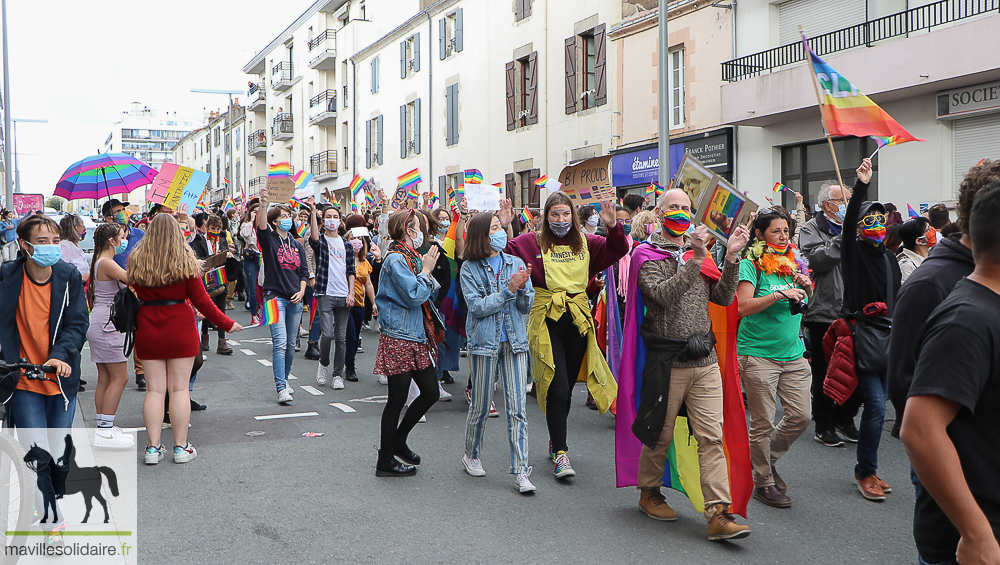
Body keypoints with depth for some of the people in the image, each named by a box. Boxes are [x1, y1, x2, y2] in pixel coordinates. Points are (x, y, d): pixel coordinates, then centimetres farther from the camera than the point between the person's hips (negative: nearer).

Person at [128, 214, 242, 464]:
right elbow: (201, 300, -6)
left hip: (147, 329, 2)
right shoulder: (185, 261, -7)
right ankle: (181, 447, 7)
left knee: (154, 389, 7)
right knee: (179, 388, 3)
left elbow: (136, 293, 3)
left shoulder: (136, 261, 0)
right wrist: (226, 323, 3)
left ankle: (153, 446, 7)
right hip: (180, 328, -2)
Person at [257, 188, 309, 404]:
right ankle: (281, 388, -14)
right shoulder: (269, 240, -1)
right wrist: (263, 206, -38)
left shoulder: (297, 246, 14)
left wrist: (302, 291, 0)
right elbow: (261, 227, -22)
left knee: (291, 344, 10)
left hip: (295, 300, 5)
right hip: (275, 296, -5)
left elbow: (304, 272, 16)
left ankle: (284, 380, 26)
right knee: (280, 343, -13)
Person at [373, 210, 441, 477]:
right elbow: (414, 295, -21)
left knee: (430, 392, 11)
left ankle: (397, 442, 29)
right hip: (398, 337, -9)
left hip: (417, 335, 9)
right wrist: (426, 270, -9)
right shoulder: (396, 259, -14)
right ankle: (385, 461, 11)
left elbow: (430, 291, 16)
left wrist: (427, 271, 2)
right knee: (397, 399, -1)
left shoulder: (413, 258, 15)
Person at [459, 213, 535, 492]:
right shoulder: (470, 269, -2)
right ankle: (471, 455, 31)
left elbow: (526, 306, 5)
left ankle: (520, 472, 1)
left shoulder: (515, 263, 7)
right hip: (485, 342, -2)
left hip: (515, 342, 2)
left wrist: (523, 288, -15)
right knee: (480, 405, 8)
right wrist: (508, 290, -17)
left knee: (517, 407, -2)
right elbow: (477, 306, -12)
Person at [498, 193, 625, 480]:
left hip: (578, 321, 4)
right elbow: (502, 254, -6)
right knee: (557, 388, -10)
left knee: (568, 386, 14)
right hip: (547, 321, -4)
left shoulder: (585, 243, 8)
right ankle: (560, 452, -5)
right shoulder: (531, 242, -1)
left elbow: (618, 250, 4)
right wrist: (502, 229, -19)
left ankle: (555, 439, 34)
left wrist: (613, 227, -13)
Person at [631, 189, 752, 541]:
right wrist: (694, 260, -25)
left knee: (712, 437, -3)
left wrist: (731, 257, -3)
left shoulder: (698, 251, 16)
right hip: (667, 362, -4)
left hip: (706, 361, 4)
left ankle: (718, 514, -4)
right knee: (660, 434, 8)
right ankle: (649, 492, 30)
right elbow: (663, 294, -20)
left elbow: (723, 298, 7)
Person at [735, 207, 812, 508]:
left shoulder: (794, 262, 13)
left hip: (793, 353, 6)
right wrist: (780, 294, -21)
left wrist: (806, 289, 3)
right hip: (758, 354, -6)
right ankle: (763, 482, 15)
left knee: (800, 416, 4)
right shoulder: (750, 265, -6)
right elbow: (743, 306, -17)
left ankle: (768, 458, 29)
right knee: (763, 422, -1)